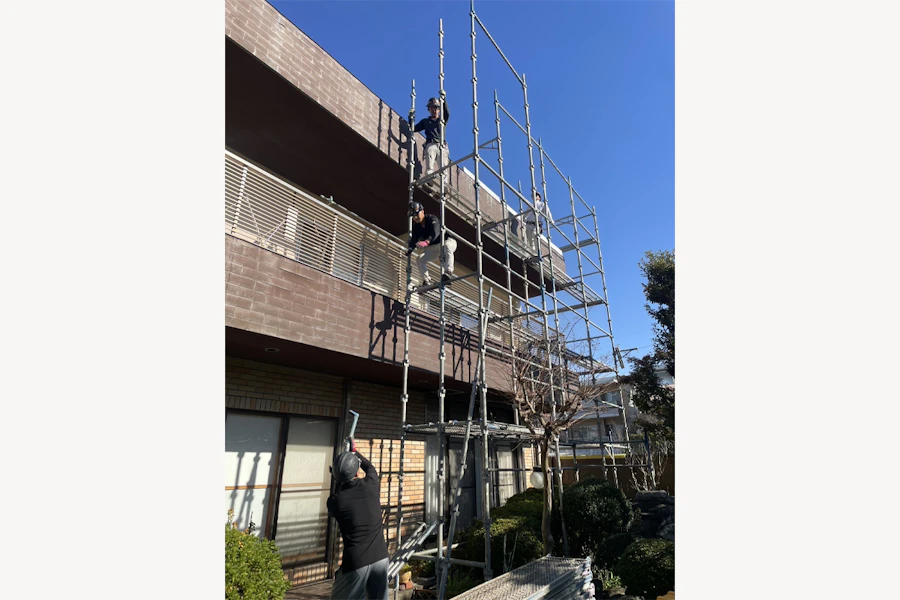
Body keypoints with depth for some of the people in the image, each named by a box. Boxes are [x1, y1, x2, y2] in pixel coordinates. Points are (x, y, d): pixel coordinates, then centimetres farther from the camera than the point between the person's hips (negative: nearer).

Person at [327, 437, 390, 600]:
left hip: (356, 562, -3)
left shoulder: (335, 500, -10)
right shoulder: (371, 486, -5)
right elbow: (370, 467, 18)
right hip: (380, 557, 3)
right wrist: (354, 451, 35)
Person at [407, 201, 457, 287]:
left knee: (446, 246, -42)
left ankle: (448, 272, -50)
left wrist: (426, 242, -59)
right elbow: (414, 239, -8)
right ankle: (427, 281, -9)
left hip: (448, 241, -6)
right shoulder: (416, 226, 0)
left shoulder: (432, 219, -21)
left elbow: (435, 232, -40)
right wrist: (410, 249, -31)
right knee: (420, 259, -11)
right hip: (433, 248, 7)